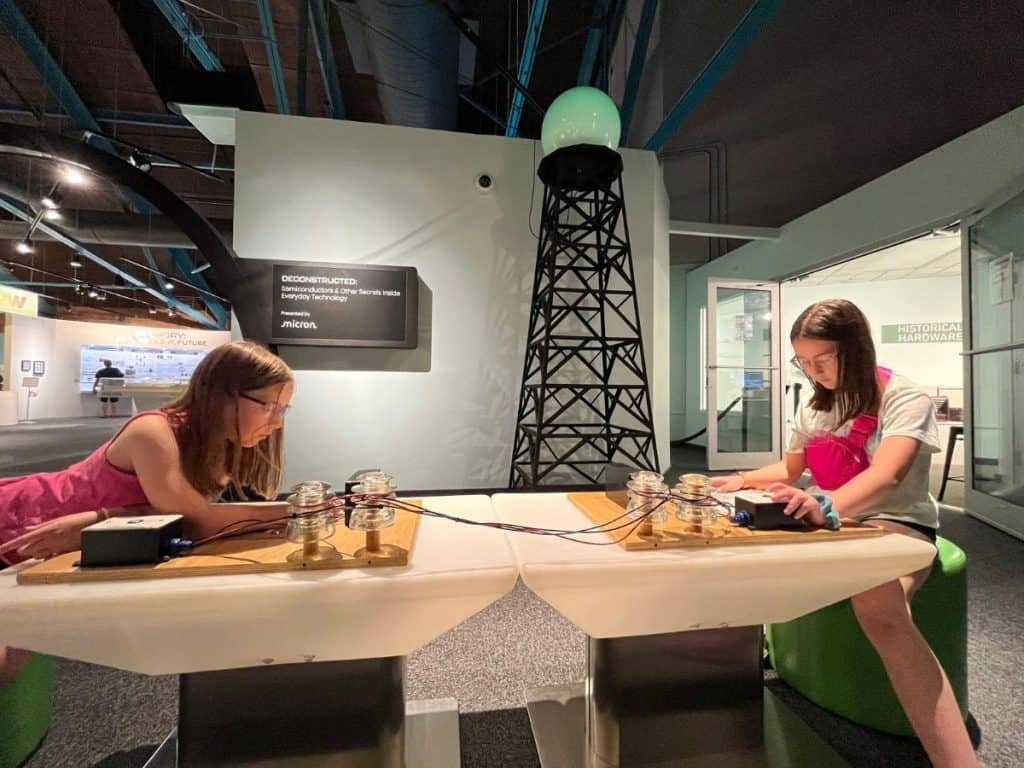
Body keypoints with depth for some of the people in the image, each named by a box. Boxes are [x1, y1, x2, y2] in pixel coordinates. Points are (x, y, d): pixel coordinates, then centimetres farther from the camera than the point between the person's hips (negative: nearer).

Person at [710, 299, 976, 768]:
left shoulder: (905, 400, -10)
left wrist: (827, 506, -49)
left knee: (877, 608, -38)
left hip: (897, 526, -6)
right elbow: (790, 469, 20)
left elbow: (885, 476, -29)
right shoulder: (815, 407, 10)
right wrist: (742, 480, 1)